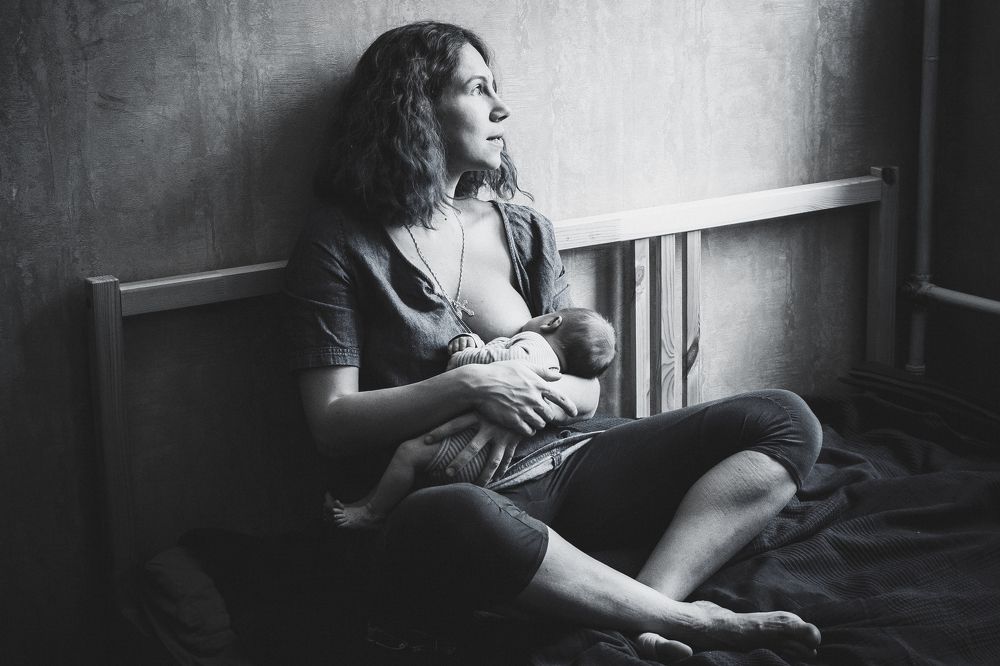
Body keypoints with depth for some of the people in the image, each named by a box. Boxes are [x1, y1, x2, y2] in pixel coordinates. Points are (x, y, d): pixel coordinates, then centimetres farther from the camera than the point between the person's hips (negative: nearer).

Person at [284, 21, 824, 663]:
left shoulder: (525, 231, 16)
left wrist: (537, 396, -10)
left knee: (786, 421, -9)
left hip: (568, 462, 6)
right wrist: (469, 386, -15)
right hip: (458, 485, -5)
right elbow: (332, 422, -5)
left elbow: (586, 387, 14)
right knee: (444, 524, -44)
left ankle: (651, 604, -31)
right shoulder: (341, 243, 2)